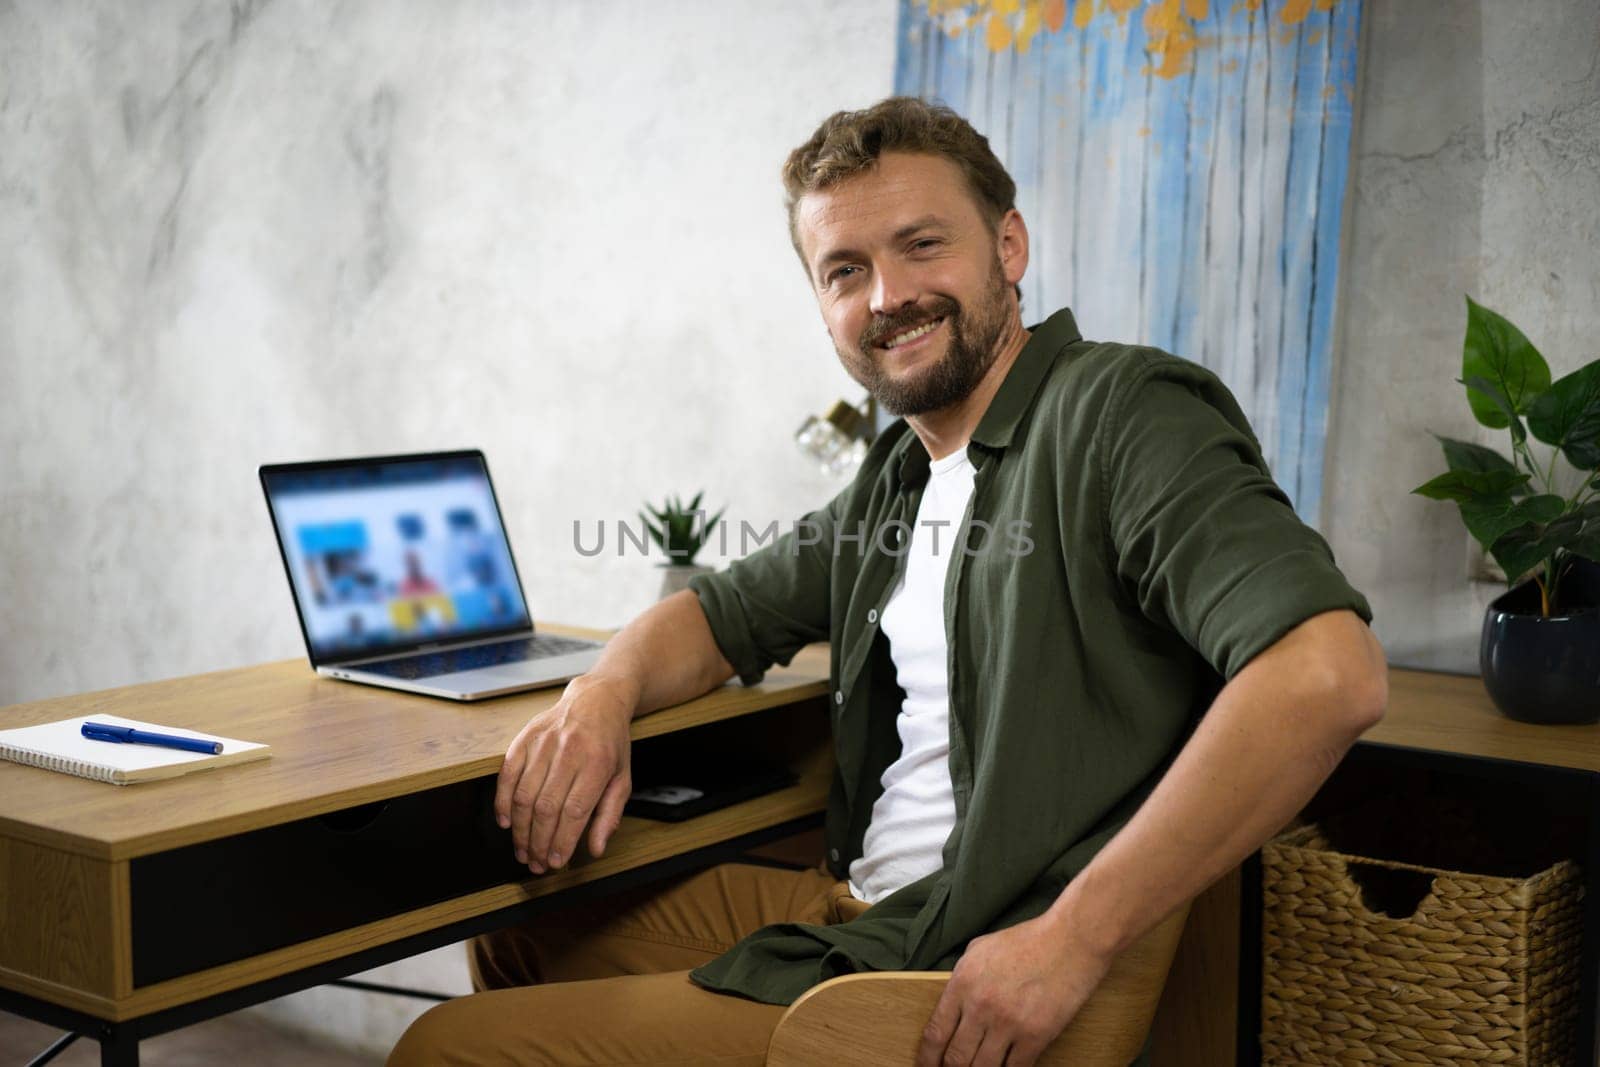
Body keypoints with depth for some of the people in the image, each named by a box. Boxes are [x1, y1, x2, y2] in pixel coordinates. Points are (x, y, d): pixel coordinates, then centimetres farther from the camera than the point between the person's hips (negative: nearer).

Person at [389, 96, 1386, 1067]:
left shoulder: (1121, 411, -15)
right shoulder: (894, 484, 12)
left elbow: (1329, 672, -29)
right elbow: (723, 615, 25)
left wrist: (1073, 937, -30)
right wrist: (605, 690, 0)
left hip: (977, 982, -8)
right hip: (846, 905, 9)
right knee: (518, 933, 24)